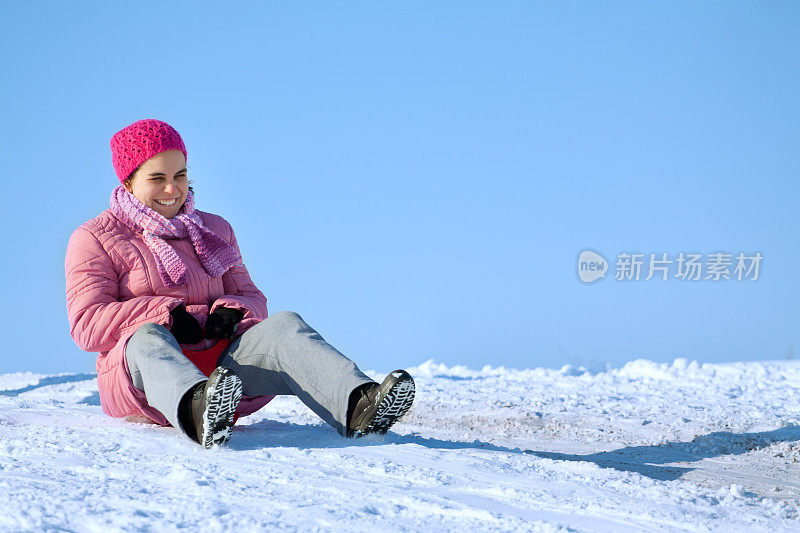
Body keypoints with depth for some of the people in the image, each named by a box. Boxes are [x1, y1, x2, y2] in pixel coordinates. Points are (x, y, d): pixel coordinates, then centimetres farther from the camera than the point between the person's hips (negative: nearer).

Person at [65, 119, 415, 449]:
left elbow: (252, 298, 19)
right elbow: (87, 325, -4)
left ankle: (357, 406, -56)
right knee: (149, 338, -39)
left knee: (284, 325, -24)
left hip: (219, 364, 4)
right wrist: (166, 313, -13)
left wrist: (231, 311, -6)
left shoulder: (215, 230, 25)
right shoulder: (94, 239, 8)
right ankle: (198, 415, -75)